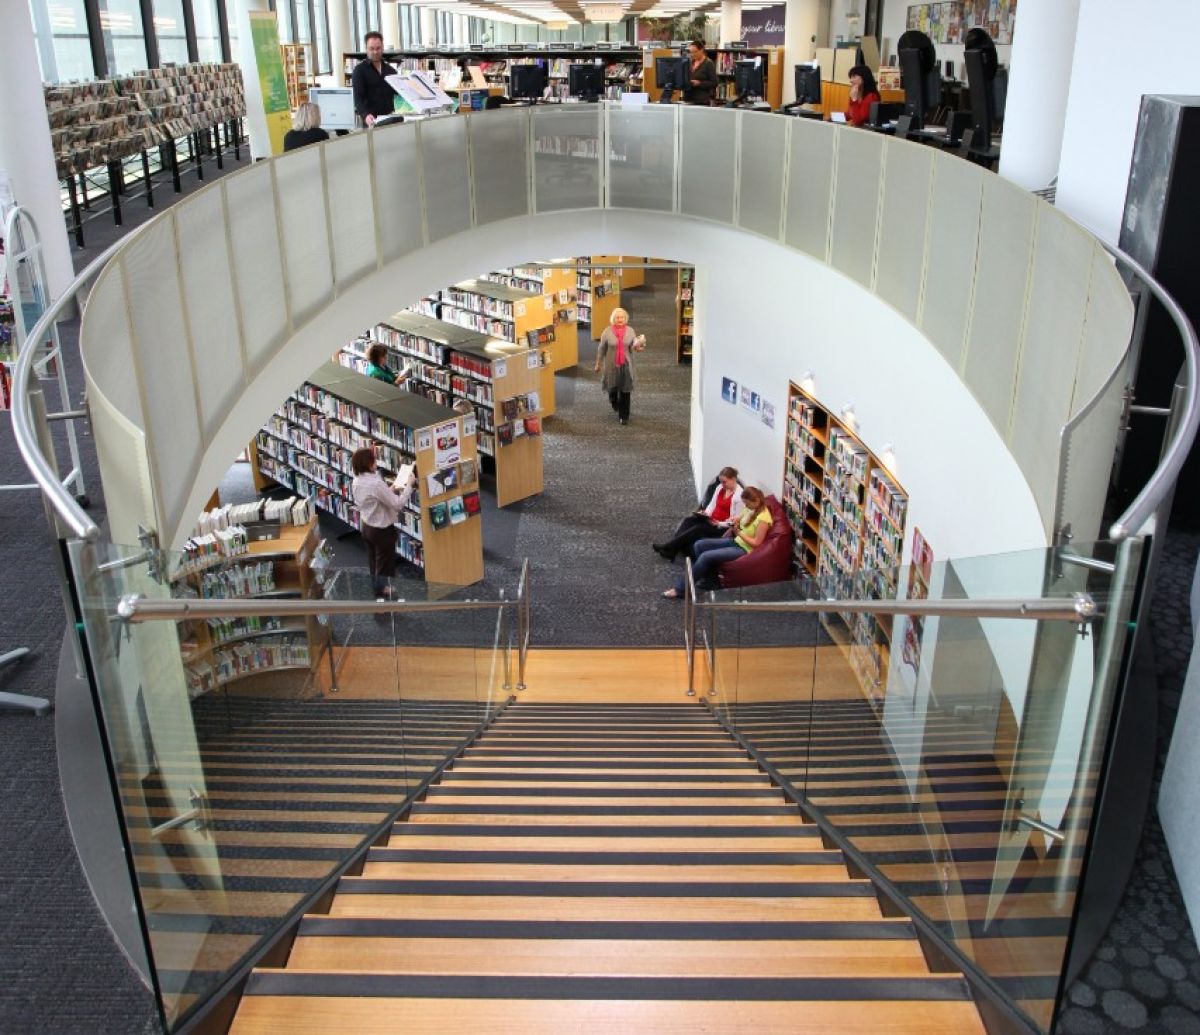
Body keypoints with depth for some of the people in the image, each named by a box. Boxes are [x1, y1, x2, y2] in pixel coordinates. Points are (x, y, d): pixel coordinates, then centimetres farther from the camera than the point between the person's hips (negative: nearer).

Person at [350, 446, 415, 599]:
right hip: (382, 529, -8)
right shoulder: (376, 483, -31)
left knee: (373, 560, 24)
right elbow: (398, 504, -28)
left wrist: (389, 491, 10)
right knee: (384, 563, 10)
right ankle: (381, 592, 23)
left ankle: (378, 587, 41)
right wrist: (409, 485, -19)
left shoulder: (356, 482, -4)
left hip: (365, 526, 8)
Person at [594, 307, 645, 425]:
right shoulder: (607, 331, -7)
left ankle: (624, 416, 10)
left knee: (625, 391, 0)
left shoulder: (630, 331, -1)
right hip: (612, 365, 0)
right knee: (612, 389, 12)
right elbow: (601, 348, 1)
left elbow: (633, 347, 7)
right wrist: (598, 363, 4)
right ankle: (616, 406, 46)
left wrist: (638, 347, -16)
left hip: (626, 365, 0)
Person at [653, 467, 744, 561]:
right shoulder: (720, 487, 7)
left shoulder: (739, 495, -17)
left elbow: (736, 520, -17)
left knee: (698, 528, -27)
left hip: (723, 527, -8)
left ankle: (667, 547, -24)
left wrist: (718, 524, -24)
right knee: (688, 520, -14)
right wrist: (706, 514, -5)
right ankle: (671, 550, -26)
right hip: (712, 520, 8)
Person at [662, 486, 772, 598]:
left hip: (744, 550, -10)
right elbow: (739, 520, 20)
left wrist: (739, 533, -24)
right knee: (699, 545, -2)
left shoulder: (763, 518, -23)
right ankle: (709, 580, 7)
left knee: (706, 556, -21)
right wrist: (733, 522, -3)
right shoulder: (750, 509, 3)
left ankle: (680, 589, -13)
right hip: (736, 541, 10)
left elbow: (756, 543, -22)